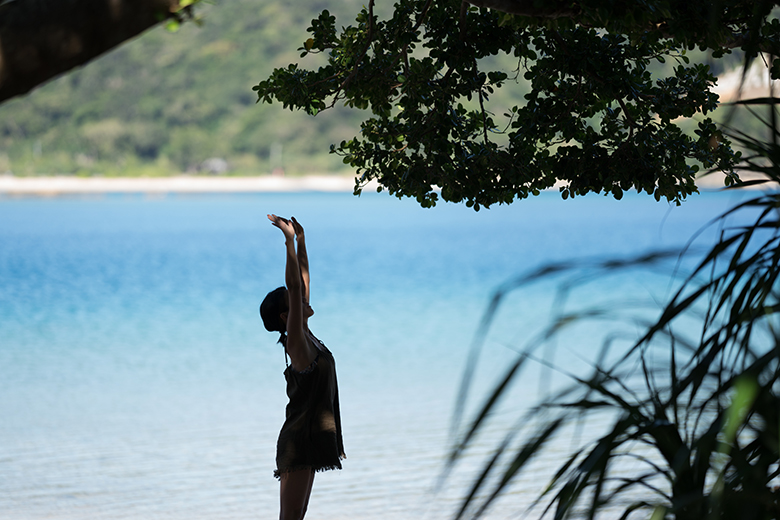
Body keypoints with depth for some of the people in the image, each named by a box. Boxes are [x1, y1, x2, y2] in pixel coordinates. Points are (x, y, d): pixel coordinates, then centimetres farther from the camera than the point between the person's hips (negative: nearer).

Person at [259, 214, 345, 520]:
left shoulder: (305, 337, 11)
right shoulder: (296, 341, -12)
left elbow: (303, 282, 17)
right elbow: (293, 286, -20)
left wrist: (301, 241, 16)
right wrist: (290, 241, -20)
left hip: (308, 440, 9)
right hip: (299, 440, -9)